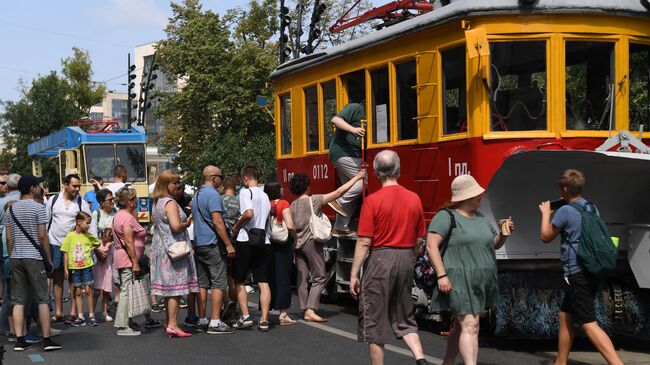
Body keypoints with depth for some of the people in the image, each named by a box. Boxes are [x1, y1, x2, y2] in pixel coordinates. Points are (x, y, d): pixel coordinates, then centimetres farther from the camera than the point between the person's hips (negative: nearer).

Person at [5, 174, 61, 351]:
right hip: (34, 257, -5)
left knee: (18, 301, 6)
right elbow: (42, 236, -9)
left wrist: (12, 256, 17)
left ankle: (19, 340, 5)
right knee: (42, 299, 0)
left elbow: (9, 238, 9)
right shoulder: (38, 208, -7)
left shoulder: (12, 209, 10)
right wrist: (48, 258, -1)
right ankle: (47, 340, 0)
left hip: (16, 257, 5)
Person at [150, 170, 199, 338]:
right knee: (175, 287, -7)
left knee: (168, 288, 13)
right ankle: (173, 325, -8)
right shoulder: (170, 203, -14)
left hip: (160, 247, 9)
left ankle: (169, 323, 18)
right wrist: (187, 223, -5)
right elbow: (176, 226, -25)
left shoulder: (157, 203, 13)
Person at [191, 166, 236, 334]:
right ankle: (215, 322, -10)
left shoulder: (197, 195, 17)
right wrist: (228, 244, -18)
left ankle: (202, 321, 12)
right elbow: (217, 222, -20)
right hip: (212, 244, -9)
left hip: (198, 244, 9)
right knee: (219, 282, -7)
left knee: (202, 283, 10)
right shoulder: (213, 195, -13)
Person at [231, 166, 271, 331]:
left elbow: (249, 213, -22)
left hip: (246, 241, -5)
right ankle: (264, 320, -2)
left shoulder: (246, 192, -7)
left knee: (239, 281, 8)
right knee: (263, 283, 3)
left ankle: (245, 316, 1)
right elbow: (267, 217, 15)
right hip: (264, 242, 5)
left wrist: (236, 226, -6)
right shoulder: (265, 196, 15)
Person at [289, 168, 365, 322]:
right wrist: (357, 177, -5)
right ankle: (310, 310, -13)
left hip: (297, 244, 6)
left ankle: (305, 310, 10)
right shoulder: (313, 200, -8)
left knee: (302, 278, 8)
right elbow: (338, 192, -10)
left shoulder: (293, 205, 9)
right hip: (311, 243, -6)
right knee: (319, 278, -2)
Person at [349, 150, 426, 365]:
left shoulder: (372, 201, -12)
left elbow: (364, 242, -12)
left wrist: (354, 275, -7)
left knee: (375, 320, 6)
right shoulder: (414, 199, 3)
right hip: (406, 260, 5)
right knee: (404, 318, 16)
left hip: (380, 259, -5)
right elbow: (418, 240, 9)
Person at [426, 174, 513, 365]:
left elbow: (495, 244, 23)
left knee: (462, 326, 14)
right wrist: (441, 275, -23)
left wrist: (503, 233, 1)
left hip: (480, 283, 8)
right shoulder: (446, 217, -9)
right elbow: (431, 246, -15)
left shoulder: (480, 218, 16)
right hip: (459, 282, -8)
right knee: (470, 326, -16)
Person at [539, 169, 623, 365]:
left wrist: (546, 213, 14)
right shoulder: (592, 209, 10)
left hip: (576, 274, -9)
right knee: (565, 316, 20)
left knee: (588, 324, -10)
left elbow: (546, 237, 0)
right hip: (592, 271, 9)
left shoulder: (565, 211, -13)